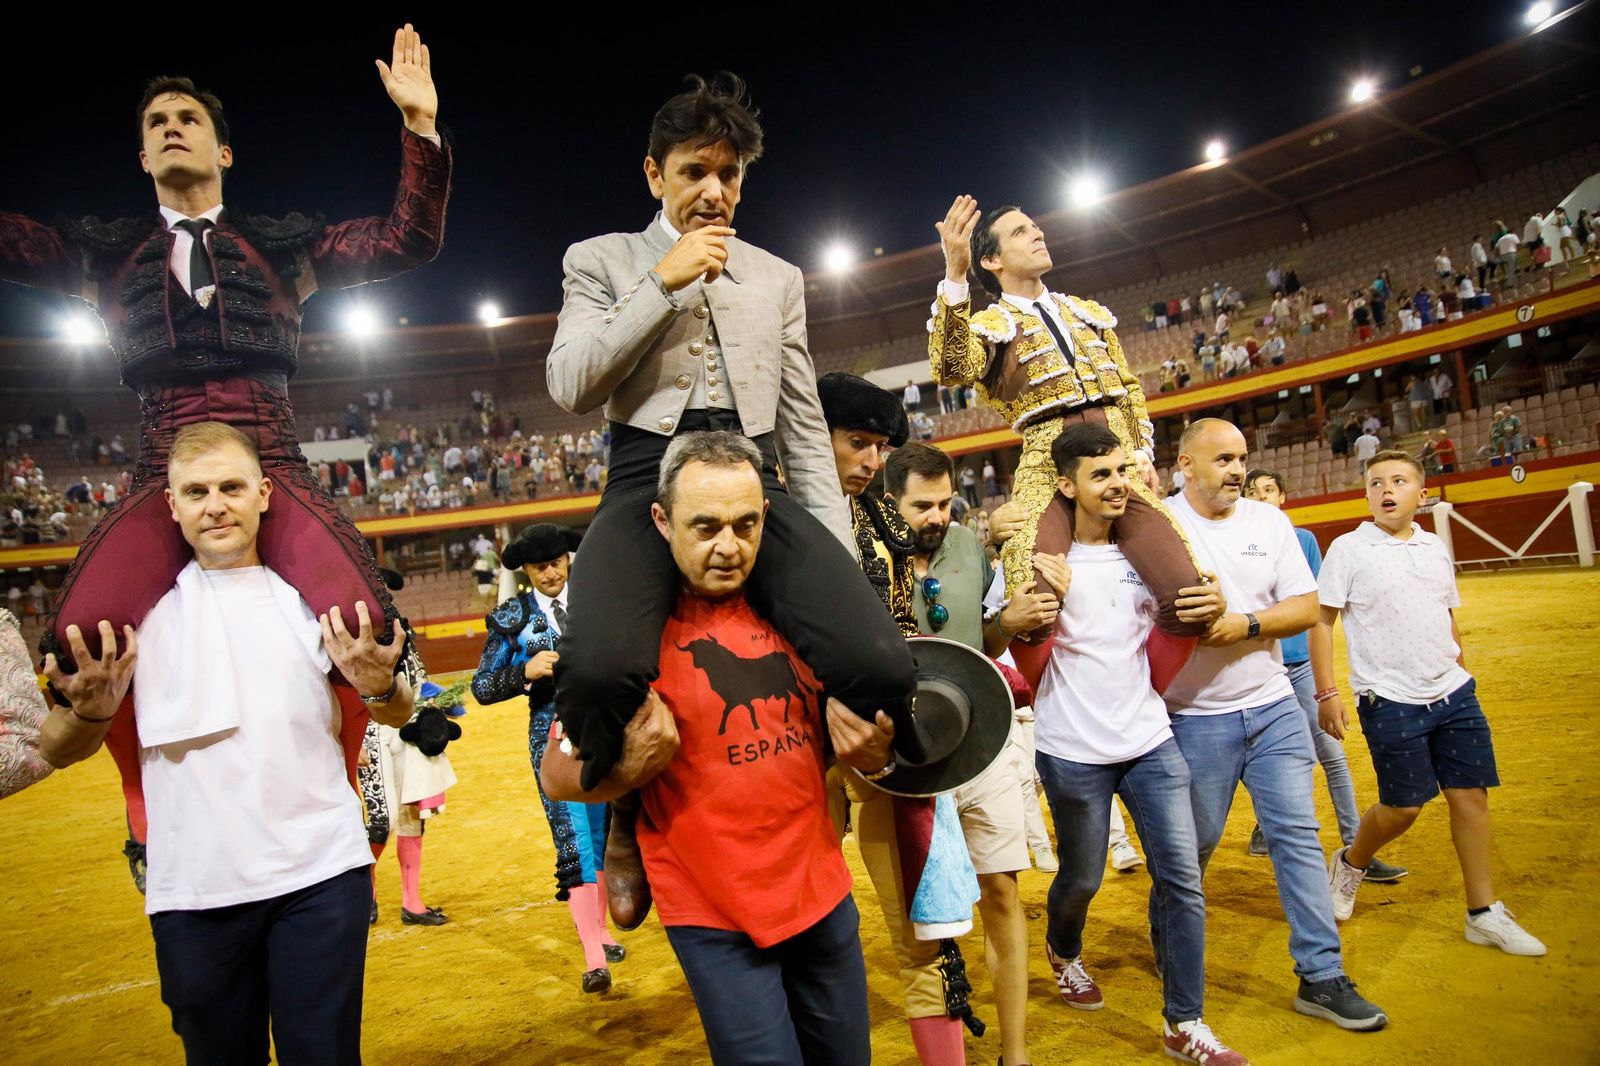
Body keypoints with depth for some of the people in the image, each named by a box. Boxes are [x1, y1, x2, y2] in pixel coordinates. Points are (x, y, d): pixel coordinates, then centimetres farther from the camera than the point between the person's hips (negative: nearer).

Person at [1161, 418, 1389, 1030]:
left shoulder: (1269, 521, 5)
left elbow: (1307, 608, 2)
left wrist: (1246, 624, -15)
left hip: (1274, 707, 4)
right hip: (1196, 719, -4)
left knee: (1298, 836, 5)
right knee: (1192, 846, 8)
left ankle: (1321, 978, 16)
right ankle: (1166, 950, 32)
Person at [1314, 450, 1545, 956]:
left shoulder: (1436, 548, 10)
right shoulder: (1348, 549, -7)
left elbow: (1449, 620, 20)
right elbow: (1320, 621, -8)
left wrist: (1460, 675, 20)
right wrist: (1327, 692, -13)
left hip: (1454, 695, 5)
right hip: (1390, 702, -5)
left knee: (1471, 796, 6)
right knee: (1403, 806, 0)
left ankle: (1484, 913, 18)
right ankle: (1350, 863, 28)